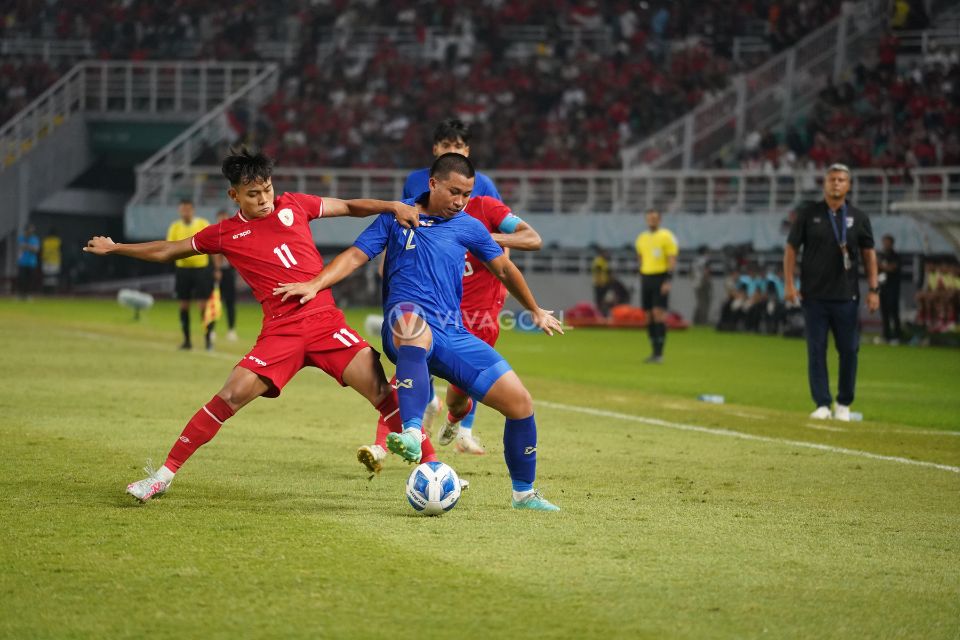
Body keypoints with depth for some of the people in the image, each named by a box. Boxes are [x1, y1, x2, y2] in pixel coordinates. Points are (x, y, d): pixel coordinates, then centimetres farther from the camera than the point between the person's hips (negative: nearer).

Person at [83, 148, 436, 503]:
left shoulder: (292, 205, 9)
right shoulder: (225, 234, 9)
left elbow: (349, 206, 19)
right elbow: (168, 250, 22)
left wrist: (393, 206, 5)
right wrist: (115, 248, 25)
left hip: (325, 319, 1)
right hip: (280, 330, -1)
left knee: (380, 390, -11)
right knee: (231, 395, -12)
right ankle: (164, 475, -3)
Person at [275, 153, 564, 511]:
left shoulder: (468, 227, 14)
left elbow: (504, 269, 26)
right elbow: (357, 255, 5)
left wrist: (535, 311, 36)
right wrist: (315, 284, -10)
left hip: (452, 336, 4)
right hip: (404, 326, -4)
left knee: (520, 402, -5)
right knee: (414, 322, -44)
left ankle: (524, 494, 17)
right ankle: (412, 435, -57)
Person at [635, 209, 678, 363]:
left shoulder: (666, 236, -4)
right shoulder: (641, 238, 14)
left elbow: (672, 260, -9)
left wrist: (668, 281, -18)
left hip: (660, 278, -6)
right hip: (646, 278, 6)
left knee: (658, 314, -13)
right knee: (649, 316, 5)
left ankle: (659, 354, -13)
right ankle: (654, 352, 12)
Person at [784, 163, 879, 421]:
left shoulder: (858, 218, 7)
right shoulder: (808, 214, 4)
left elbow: (868, 253, 9)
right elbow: (791, 248, 5)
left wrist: (873, 289, 1)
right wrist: (789, 284, -4)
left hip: (846, 296, 1)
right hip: (814, 296, -1)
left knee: (849, 350, 0)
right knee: (816, 350, -1)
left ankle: (844, 405, 13)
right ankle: (822, 404, 4)